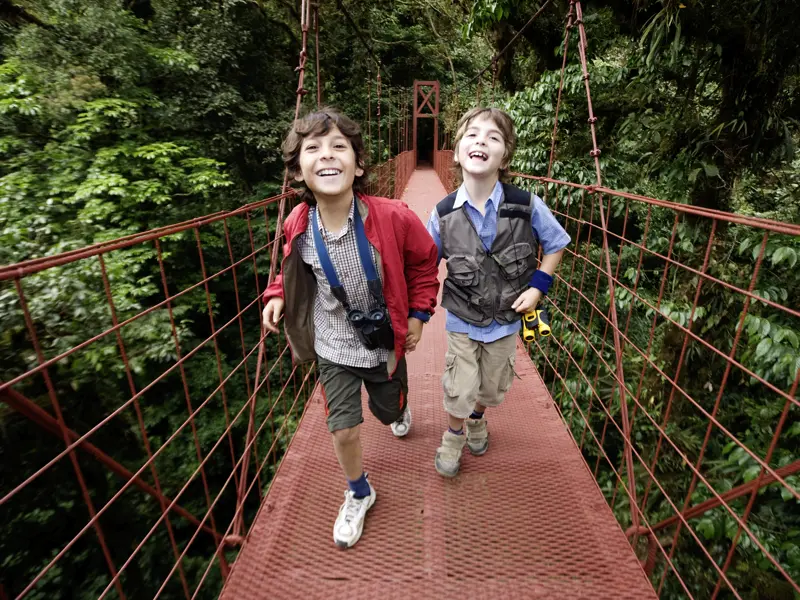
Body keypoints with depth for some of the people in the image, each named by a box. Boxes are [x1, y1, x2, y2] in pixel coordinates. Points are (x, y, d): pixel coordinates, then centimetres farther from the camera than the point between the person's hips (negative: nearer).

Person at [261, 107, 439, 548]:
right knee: (344, 431, 2)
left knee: (389, 410, 23)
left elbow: (424, 262, -5)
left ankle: (399, 411, 66)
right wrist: (278, 294, -9)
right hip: (334, 348, 1)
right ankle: (359, 494, 37)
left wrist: (418, 313, -6)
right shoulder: (298, 225, -16)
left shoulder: (393, 218, -25)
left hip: (385, 344, 0)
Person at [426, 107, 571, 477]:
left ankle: (477, 419, 55)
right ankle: (454, 435, 38)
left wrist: (537, 286, -12)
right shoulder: (444, 214, -16)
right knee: (459, 391, 4)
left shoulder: (526, 205, -18)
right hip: (462, 321, -1)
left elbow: (556, 245, -1)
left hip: (506, 320, 1)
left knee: (493, 387, 19)